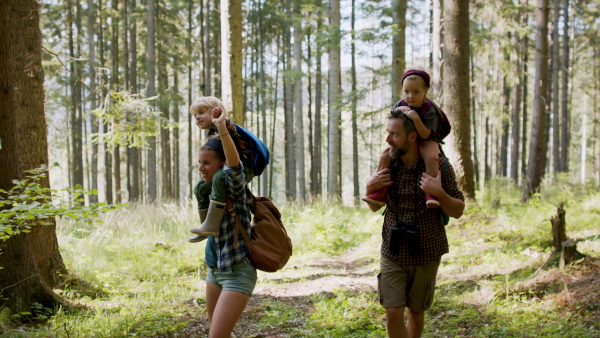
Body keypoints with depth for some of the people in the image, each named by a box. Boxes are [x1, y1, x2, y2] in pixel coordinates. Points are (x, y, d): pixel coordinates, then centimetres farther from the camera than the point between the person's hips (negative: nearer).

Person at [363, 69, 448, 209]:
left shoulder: (429, 109, -19)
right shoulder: (401, 105, -4)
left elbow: (425, 134, -25)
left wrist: (415, 118, -38)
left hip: (426, 141, -5)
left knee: (431, 157, -36)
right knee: (385, 157, -14)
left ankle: (431, 193, -39)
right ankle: (379, 194, -12)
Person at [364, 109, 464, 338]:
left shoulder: (438, 164, -11)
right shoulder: (388, 163, -3)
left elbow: (458, 212, -6)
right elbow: (375, 207, 11)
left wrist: (439, 193, -25)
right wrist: (370, 188, -10)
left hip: (425, 253, -2)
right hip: (393, 252, 2)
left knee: (416, 312, 12)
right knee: (393, 313, -8)